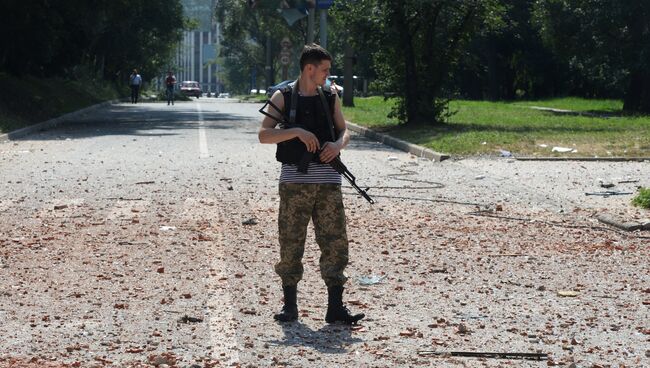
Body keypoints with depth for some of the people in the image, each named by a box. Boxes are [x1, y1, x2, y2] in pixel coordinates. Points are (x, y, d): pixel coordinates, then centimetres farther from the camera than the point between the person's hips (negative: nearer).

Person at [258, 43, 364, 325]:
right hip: (294, 178, -3)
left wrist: (338, 144, -7)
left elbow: (344, 131, 17)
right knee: (290, 243, 1)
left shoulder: (331, 98, 11)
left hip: (328, 178, 3)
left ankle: (335, 307, 0)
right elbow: (264, 135, -6)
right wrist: (297, 132, -19)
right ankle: (290, 305, 11)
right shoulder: (283, 97, 1)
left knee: (335, 241, -3)